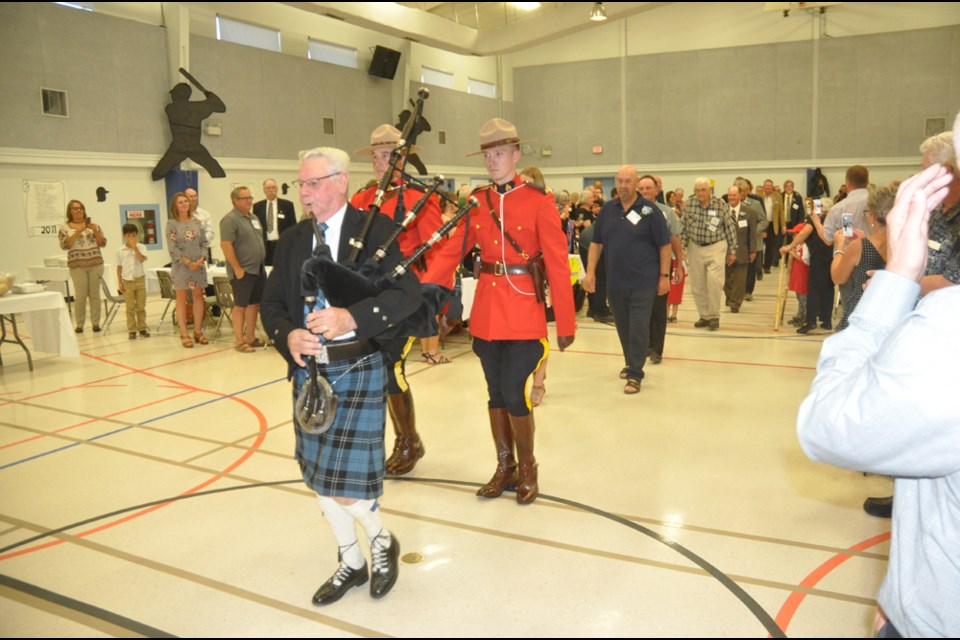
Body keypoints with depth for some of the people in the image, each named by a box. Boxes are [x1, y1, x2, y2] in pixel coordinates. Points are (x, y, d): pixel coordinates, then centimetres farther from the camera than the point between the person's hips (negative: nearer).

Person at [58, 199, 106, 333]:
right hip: (77, 266, -1)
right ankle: (79, 324, 5)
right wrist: (77, 232, -15)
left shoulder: (93, 224, 10)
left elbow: (103, 243, 7)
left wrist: (95, 231, -9)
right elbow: (65, 245, -6)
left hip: (95, 264, 1)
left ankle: (96, 323, 7)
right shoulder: (64, 227, 6)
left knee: (95, 294, 1)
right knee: (80, 296, -4)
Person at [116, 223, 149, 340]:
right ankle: (132, 330, 7)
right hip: (127, 281, 0)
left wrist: (134, 247, -22)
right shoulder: (120, 251, 0)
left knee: (141, 306, 7)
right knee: (130, 308, 3)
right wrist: (120, 283, 1)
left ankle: (142, 328, 15)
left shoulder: (141, 247, -2)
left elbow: (142, 259, -20)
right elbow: (119, 268, 4)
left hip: (140, 280, 0)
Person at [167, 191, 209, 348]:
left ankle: (198, 331, 14)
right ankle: (184, 334, 4)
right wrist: (188, 262, -15)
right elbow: (172, 248, -9)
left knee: (198, 296, 5)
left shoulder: (197, 222, 8)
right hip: (181, 266, -4)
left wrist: (201, 259, -9)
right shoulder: (172, 224, -3)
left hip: (199, 265, 4)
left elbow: (203, 243, 7)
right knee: (181, 298, 1)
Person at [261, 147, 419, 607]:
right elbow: (271, 304, 7)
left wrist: (351, 317, -29)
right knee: (318, 477, 13)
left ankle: (382, 540, 24)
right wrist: (288, 336, -14)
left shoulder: (375, 229, -7)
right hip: (308, 369, 6)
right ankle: (351, 563, 34)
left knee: (342, 480, -8)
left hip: (358, 368, -6)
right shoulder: (291, 241, 9)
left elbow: (408, 293, -16)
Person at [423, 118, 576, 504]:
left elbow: (558, 265, -9)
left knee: (514, 394, -5)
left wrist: (566, 324, -10)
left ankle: (527, 468, 18)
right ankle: (505, 468, 28)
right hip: (486, 313, 5)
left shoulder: (538, 200, -7)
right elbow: (451, 251, 1)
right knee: (495, 395, 12)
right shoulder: (477, 202, 6)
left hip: (524, 313, -4)